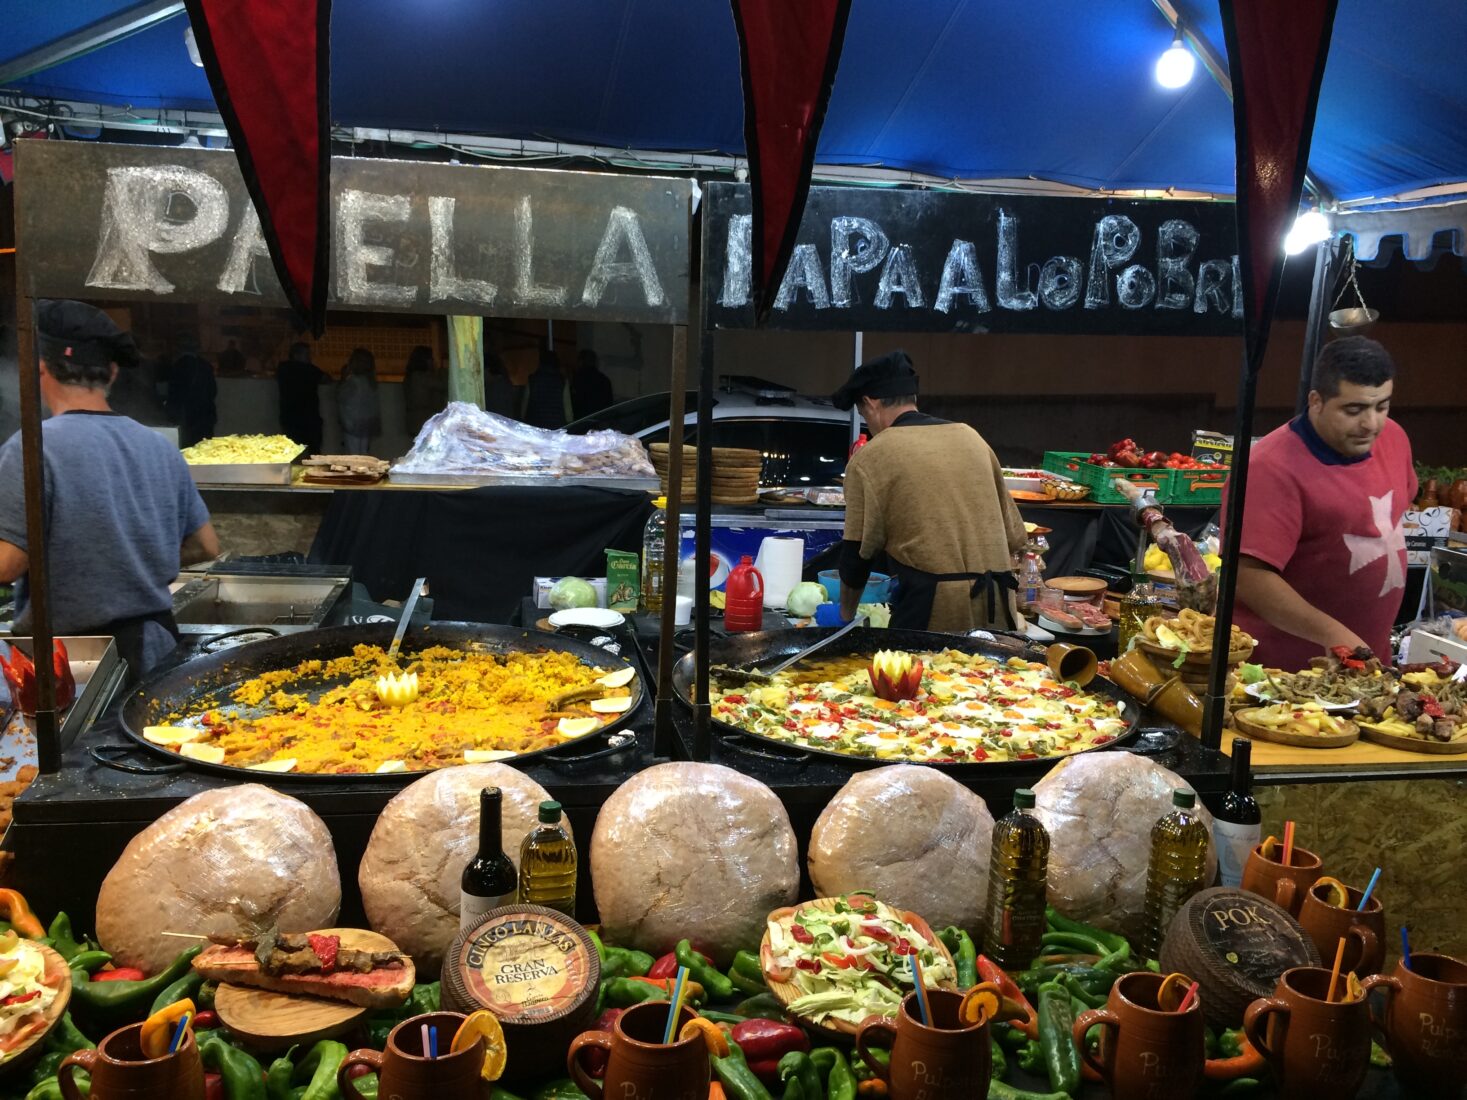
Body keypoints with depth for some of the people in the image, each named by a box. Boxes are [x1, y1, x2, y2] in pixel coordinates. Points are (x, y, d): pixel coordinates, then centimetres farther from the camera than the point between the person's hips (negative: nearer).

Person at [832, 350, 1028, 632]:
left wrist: (846, 613, 14)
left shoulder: (870, 457, -2)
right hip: (999, 611, 5)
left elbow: (857, 553, -1)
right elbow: (1014, 535, 15)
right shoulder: (970, 436, 13)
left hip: (934, 610, -5)